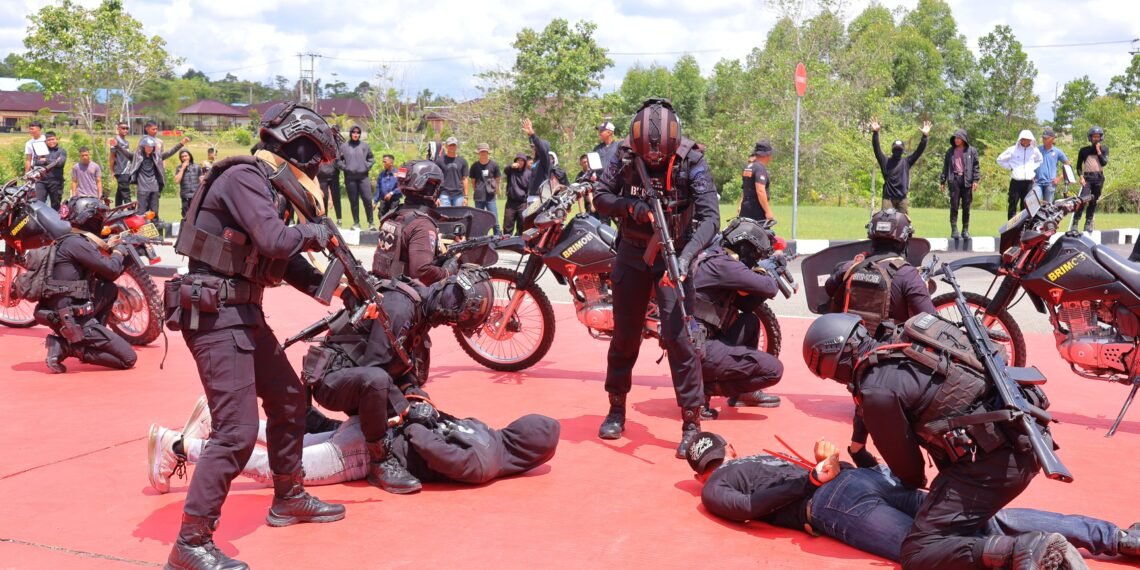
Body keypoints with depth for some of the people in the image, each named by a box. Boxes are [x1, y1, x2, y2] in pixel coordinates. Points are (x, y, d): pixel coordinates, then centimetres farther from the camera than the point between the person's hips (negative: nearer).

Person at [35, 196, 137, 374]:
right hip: (72, 319, -9)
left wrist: (108, 248, 21)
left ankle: (92, 339, 15)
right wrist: (118, 252, 6)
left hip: (62, 313, 9)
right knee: (128, 359, -6)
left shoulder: (69, 241, 14)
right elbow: (112, 270, -14)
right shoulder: (76, 243, -16)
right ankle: (66, 347, -10)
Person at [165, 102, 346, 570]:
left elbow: (287, 260, 19)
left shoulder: (271, 188, 14)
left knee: (289, 401, 19)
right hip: (214, 314, -10)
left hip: (244, 312, 10)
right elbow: (274, 240, -27)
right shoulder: (243, 177, -15)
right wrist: (313, 232, -7)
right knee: (238, 430, -13)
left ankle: (288, 499, 36)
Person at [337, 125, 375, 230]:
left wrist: (367, 166, 2)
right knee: (354, 201, 4)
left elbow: (371, 158, 15)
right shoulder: (344, 147, 5)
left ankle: (371, 223, 2)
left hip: (363, 176, 0)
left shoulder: (364, 146, 8)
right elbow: (338, 160, 9)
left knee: (367, 199, -6)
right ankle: (356, 223, 10)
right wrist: (344, 168, -3)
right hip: (350, 177, 0)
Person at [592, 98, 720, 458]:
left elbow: (710, 217, -23)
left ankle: (692, 421, -2)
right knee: (625, 334, 10)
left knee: (677, 336, -11)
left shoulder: (691, 161, -17)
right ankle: (617, 409, 27)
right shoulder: (625, 156, -9)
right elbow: (600, 197, -2)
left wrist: (685, 257, -36)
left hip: (673, 254, -3)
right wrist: (629, 205, -23)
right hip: (632, 252, 3)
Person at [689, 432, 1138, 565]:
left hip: (835, 502, -6)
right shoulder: (759, 457, 34)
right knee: (989, 521, -2)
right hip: (870, 475, 6)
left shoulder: (713, 489, 12)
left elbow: (751, 507, -6)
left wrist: (812, 478, -7)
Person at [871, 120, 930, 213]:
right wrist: (875, 133, -17)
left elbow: (919, 151, 4)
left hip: (902, 198, 2)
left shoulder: (906, 161, 11)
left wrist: (924, 136, -9)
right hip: (888, 197, -2)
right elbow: (877, 149, -4)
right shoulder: (886, 161, 7)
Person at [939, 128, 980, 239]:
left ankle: (965, 230, 9)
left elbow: (976, 166, 4)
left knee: (966, 207, 3)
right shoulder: (950, 151, 12)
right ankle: (954, 230, -3)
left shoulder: (972, 151, 7)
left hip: (967, 180, -1)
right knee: (954, 206, -4)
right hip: (954, 180, 1)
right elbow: (945, 166, 14)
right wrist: (942, 181, 9)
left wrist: (975, 180, -5)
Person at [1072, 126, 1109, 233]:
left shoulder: (1104, 149, 9)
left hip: (1099, 177, 2)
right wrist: (1081, 177, -9)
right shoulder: (1084, 150, 6)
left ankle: (1088, 223, 10)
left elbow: (1104, 163, -4)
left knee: (1094, 201, 4)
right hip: (1087, 177, -2)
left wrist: (1098, 150, -7)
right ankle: (1075, 222, -16)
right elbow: (1079, 165, 5)